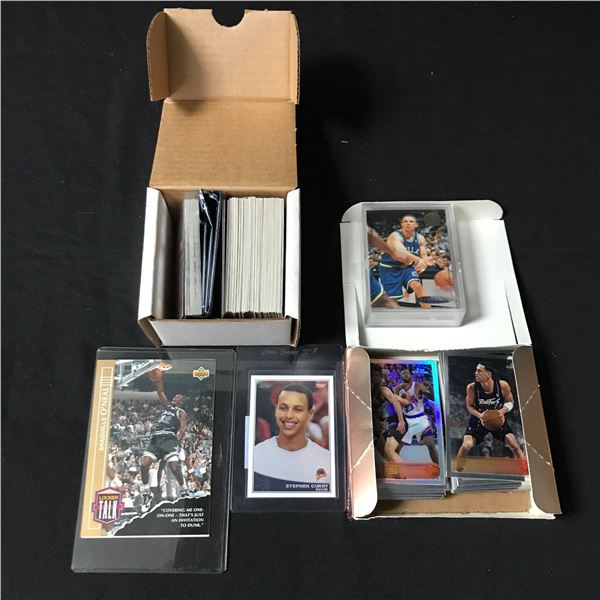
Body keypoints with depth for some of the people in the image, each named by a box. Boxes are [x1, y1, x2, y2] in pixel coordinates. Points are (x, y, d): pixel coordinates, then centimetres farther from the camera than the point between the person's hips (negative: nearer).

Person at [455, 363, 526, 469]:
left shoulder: (502, 385, -20)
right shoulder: (471, 387, -22)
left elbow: (510, 402, -3)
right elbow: (469, 406, -7)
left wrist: (502, 411, -24)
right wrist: (479, 415, -27)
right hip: (478, 419, -1)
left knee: (514, 445, -7)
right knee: (466, 445, -13)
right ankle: (457, 471, 5)